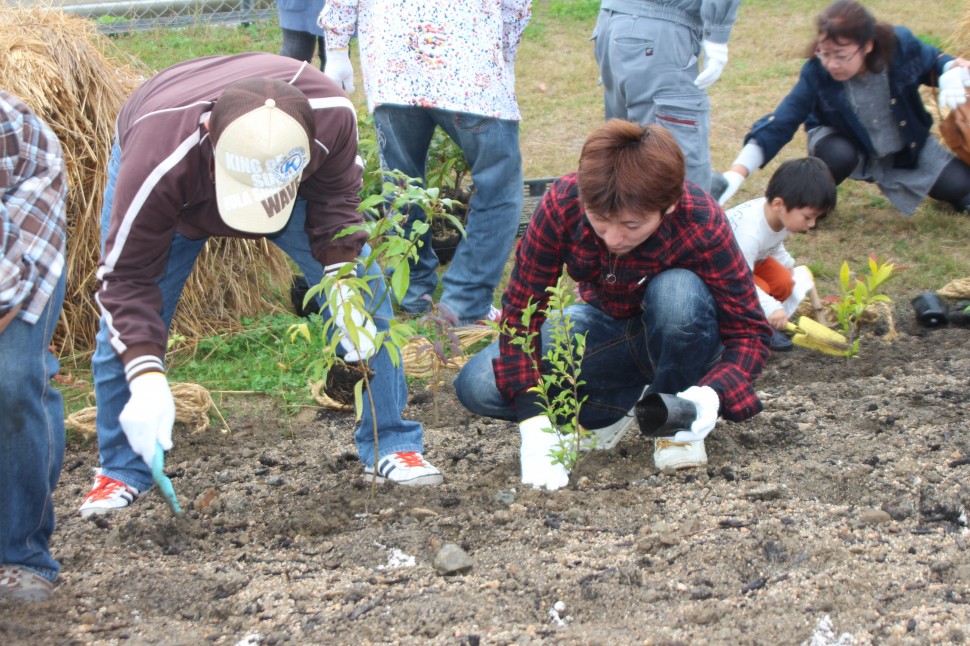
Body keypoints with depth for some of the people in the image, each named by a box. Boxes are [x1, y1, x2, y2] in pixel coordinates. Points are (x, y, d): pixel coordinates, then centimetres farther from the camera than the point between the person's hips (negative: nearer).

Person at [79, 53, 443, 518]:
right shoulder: (156, 166, -46)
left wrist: (345, 281, -29)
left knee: (367, 294, -8)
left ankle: (390, 446, 7)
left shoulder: (332, 114, -40)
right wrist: (147, 379, -44)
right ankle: (121, 471, 9)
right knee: (128, 324, -11)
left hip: (296, 182, 2)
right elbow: (128, 277, -35)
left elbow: (335, 201, -18)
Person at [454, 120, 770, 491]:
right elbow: (521, 310, -20)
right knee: (477, 386, -19)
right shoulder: (562, 205, -27)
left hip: (680, 335, -2)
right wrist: (534, 422, -31)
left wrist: (712, 393, -46)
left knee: (678, 290, -38)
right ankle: (621, 406, 0)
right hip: (604, 328, 2)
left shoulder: (701, 225, -31)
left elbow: (750, 332, -25)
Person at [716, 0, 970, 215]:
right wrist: (736, 175, -42)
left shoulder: (901, 45, -28)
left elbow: (938, 62, -7)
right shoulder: (817, 72, -31)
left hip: (907, 147, 2)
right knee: (838, 155, -36)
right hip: (847, 143, -2)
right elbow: (778, 125, -32)